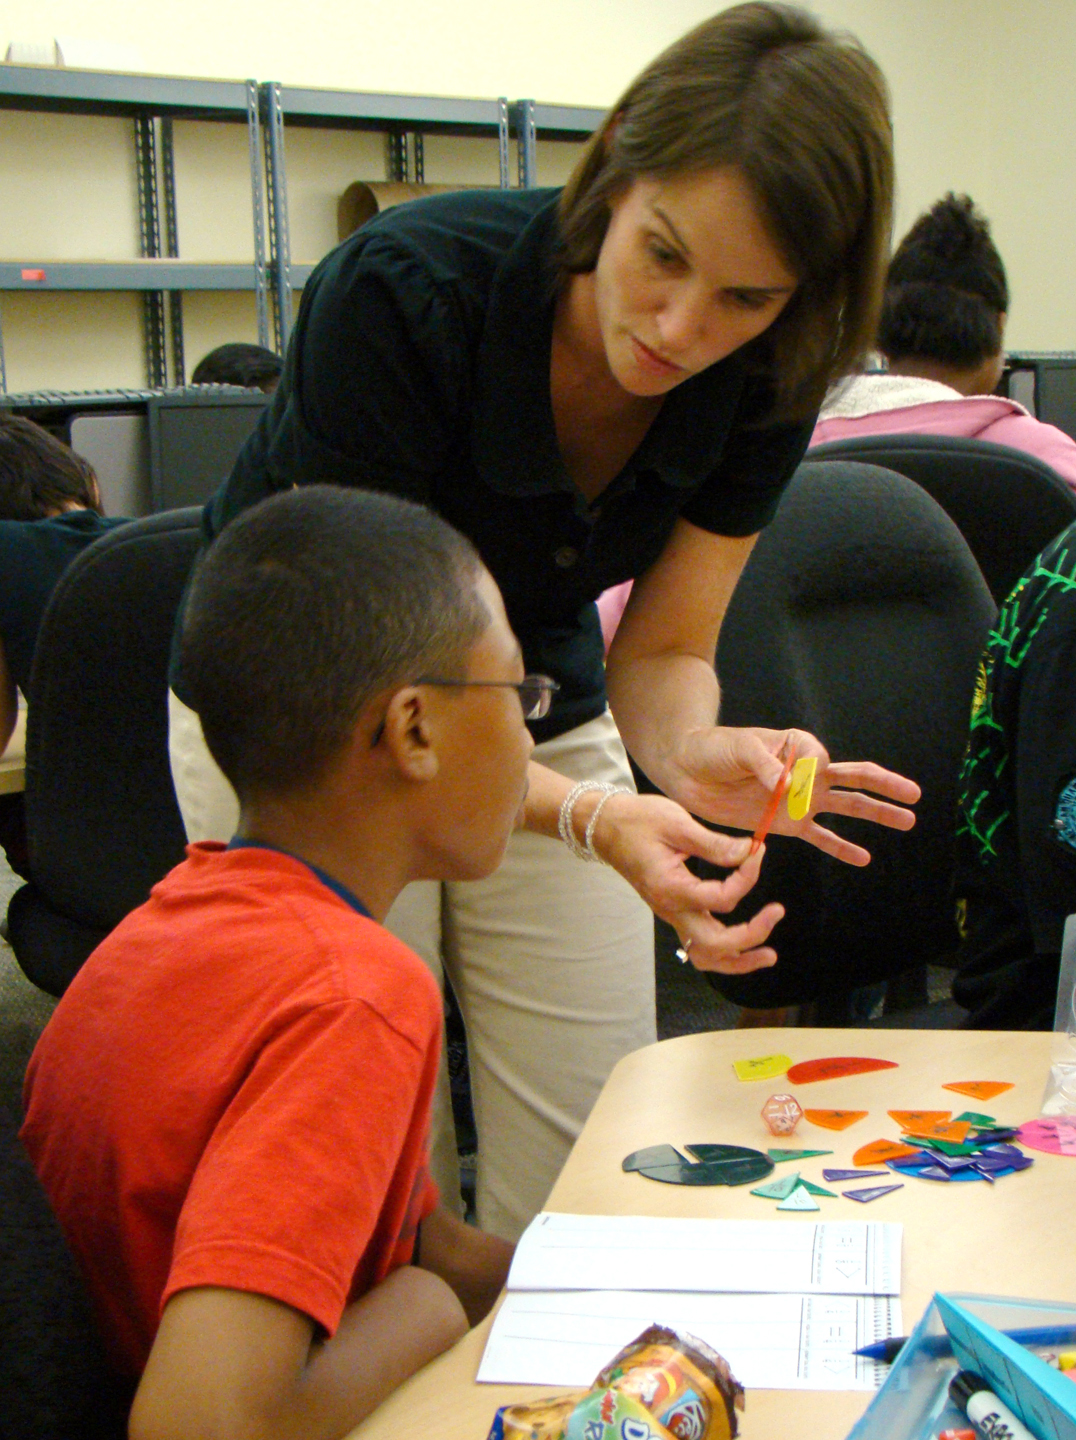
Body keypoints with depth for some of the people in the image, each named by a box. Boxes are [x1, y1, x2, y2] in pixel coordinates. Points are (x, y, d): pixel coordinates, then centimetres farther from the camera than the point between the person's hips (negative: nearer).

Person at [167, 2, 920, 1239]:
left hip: (546, 717, 4)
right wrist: (593, 821, -43)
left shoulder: (764, 381, -17)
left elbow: (663, 650, -8)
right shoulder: (403, 290, -31)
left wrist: (693, 753, -32)